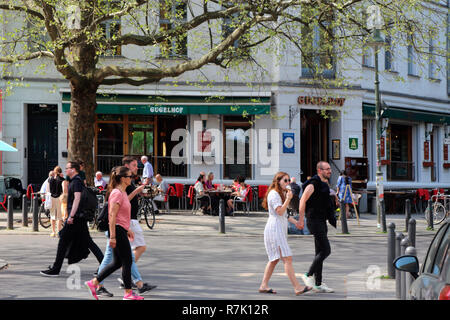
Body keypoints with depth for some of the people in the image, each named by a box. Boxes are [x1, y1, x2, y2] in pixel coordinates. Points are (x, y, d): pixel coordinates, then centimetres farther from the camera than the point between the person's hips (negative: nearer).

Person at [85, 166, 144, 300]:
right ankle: (128, 293, 7)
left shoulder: (122, 192, 15)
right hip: (118, 230, -10)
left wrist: (128, 229, 23)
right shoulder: (117, 193, -16)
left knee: (117, 262, 13)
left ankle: (94, 282, 15)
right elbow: (112, 216, -20)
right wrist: (112, 236, -23)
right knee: (127, 261, -2)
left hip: (121, 230, 10)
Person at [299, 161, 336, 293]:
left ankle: (318, 284, 11)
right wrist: (301, 220, -18)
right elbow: (302, 201, -15)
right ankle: (308, 275, -5)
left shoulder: (324, 183, 17)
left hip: (322, 221, 10)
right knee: (325, 250, -14)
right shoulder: (313, 184, -13)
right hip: (315, 221, -10)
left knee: (320, 253, 9)